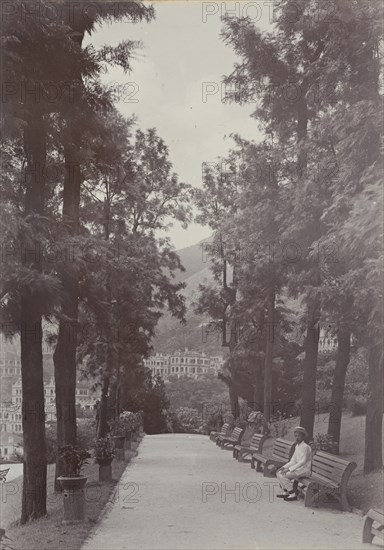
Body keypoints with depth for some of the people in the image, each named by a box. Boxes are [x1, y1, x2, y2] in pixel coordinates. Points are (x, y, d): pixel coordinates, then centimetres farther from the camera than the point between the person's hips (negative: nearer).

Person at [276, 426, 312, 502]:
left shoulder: (305, 447, -17)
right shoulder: (297, 446, 13)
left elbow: (303, 462, -24)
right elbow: (293, 461, 16)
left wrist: (289, 469, -24)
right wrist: (284, 467, 1)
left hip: (304, 470, -9)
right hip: (299, 468, 9)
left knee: (283, 475, -21)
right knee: (279, 473, 3)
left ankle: (293, 494, -12)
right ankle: (285, 492, 7)